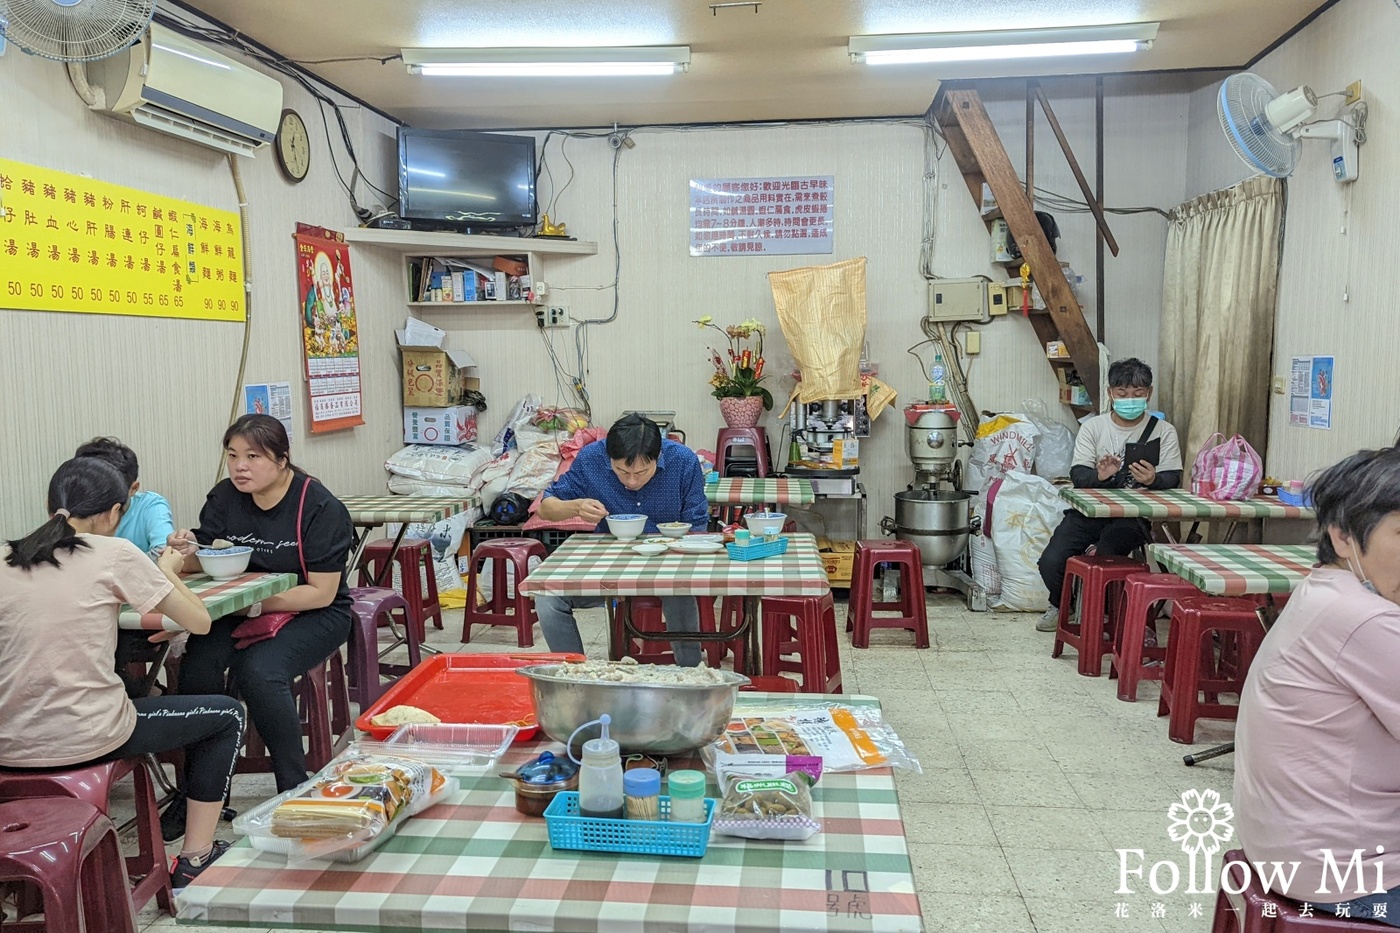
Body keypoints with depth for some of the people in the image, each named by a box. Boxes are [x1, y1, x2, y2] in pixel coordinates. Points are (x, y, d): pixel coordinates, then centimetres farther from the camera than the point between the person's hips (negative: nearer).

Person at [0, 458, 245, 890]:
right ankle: (194, 859, 19)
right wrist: (167, 571, 15)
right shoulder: (115, 554, -8)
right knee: (227, 714, 16)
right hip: (83, 740, -5)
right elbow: (199, 621, -3)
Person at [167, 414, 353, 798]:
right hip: (241, 609, 5)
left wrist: (259, 604, -26)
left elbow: (321, 593, -16)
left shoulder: (321, 508, -14)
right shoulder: (224, 497, 2)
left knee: (258, 670, -31)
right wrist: (187, 552, -16)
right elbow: (202, 564, 7)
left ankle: (295, 790, -14)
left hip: (311, 615, -4)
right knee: (199, 661, -26)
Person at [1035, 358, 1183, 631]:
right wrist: (1099, 476, -27)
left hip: (1132, 516, -2)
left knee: (1105, 555, -29)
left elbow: (1172, 480, -5)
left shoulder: (1163, 431, 5)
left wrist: (1153, 479, -30)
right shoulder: (1093, 427, 8)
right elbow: (1077, 474, -3)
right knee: (1051, 562, -18)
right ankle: (1060, 606, 17)